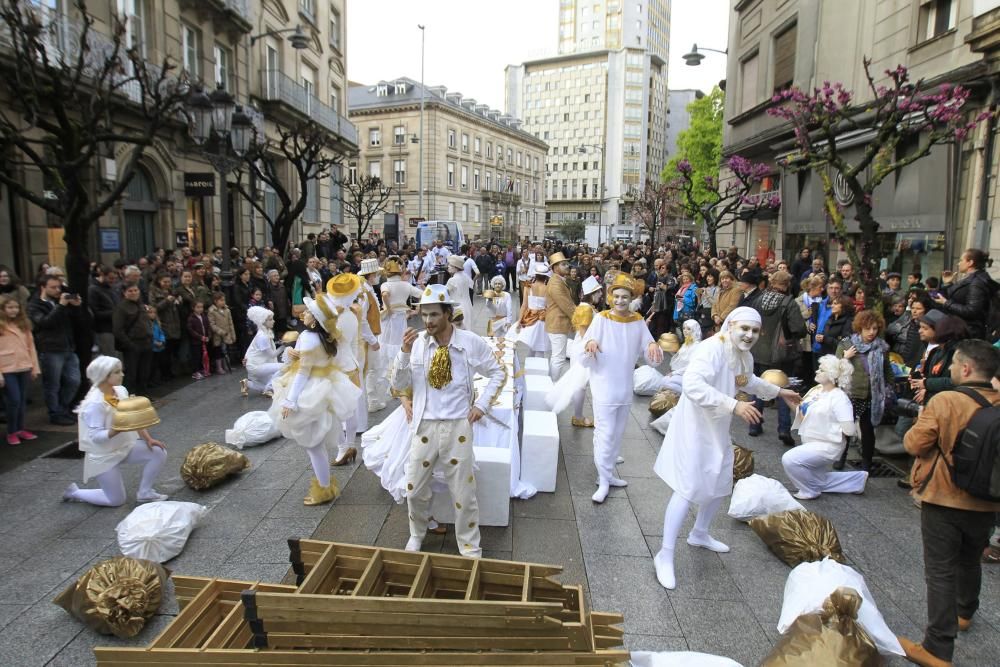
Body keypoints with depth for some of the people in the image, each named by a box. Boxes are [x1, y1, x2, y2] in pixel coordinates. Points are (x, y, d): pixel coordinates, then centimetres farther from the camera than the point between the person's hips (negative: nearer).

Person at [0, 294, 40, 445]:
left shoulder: (23, 324, 11)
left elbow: (31, 346, 13)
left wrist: (35, 367, 10)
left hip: (24, 368, 5)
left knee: (22, 400, 10)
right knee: (14, 400, -6)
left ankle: (20, 429, 22)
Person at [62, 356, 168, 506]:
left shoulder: (121, 391, -4)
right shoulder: (94, 403, -26)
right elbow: (96, 436, -26)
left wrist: (148, 438, -7)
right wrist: (118, 429, -41)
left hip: (124, 445, 7)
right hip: (104, 455, -7)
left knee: (158, 452, -11)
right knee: (116, 500, 1)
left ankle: (144, 493, 6)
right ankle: (75, 492, 23)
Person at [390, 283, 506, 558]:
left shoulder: (471, 342, -7)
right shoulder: (416, 343, -5)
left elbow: (497, 373, 6)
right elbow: (398, 385, -1)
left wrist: (481, 404, -3)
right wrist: (405, 353, -17)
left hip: (458, 426, -1)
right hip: (424, 425, 2)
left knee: (463, 491, 8)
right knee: (415, 489, 13)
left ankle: (469, 545, 28)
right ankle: (417, 534, 41)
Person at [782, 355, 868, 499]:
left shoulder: (839, 398, -20)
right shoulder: (816, 390, 5)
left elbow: (849, 430, -25)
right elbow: (802, 412, 10)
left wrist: (829, 426, -11)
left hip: (826, 446, -9)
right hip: (812, 444, 9)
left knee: (789, 460, -25)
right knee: (819, 481, 23)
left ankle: (809, 490, -3)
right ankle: (858, 478, 35)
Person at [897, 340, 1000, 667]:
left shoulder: (944, 401, -20)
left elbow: (914, 444, -16)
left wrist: (922, 423, 2)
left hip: (943, 501, -5)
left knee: (941, 573, 1)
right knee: (970, 562, 27)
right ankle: (964, 613, 50)